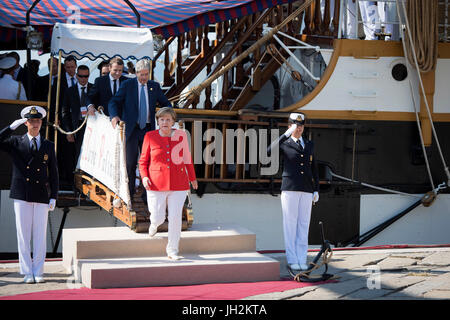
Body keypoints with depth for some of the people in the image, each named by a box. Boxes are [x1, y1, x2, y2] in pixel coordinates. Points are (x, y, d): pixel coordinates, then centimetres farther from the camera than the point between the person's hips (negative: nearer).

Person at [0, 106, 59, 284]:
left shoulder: (49, 146, 13)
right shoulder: (16, 142, 9)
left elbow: (53, 173, 11)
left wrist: (53, 197, 4)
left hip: (42, 196, 1)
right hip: (22, 195, -1)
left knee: (40, 235, 0)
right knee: (23, 235, 0)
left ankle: (38, 272, 7)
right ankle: (27, 273, 6)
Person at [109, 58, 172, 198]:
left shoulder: (154, 86, 9)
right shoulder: (127, 85, 0)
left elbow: (166, 103, 17)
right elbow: (113, 102, -4)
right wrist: (114, 116, -24)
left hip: (148, 129, 3)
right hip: (131, 129, -2)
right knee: (130, 163, 0)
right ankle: (128, 193, 11)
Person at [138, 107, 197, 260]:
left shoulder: (181, 135, 3)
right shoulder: (150, 136, 0)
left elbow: (187, 158, 14)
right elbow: (143, 161, 7)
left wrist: (192, 177, 20)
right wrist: (144, 177, -9)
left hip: (178, 184, 1)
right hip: (156, 184, -1)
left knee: (175, 217, -3)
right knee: (158, 218, 0)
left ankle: (172, 250, 12)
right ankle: (154, 223, 40)